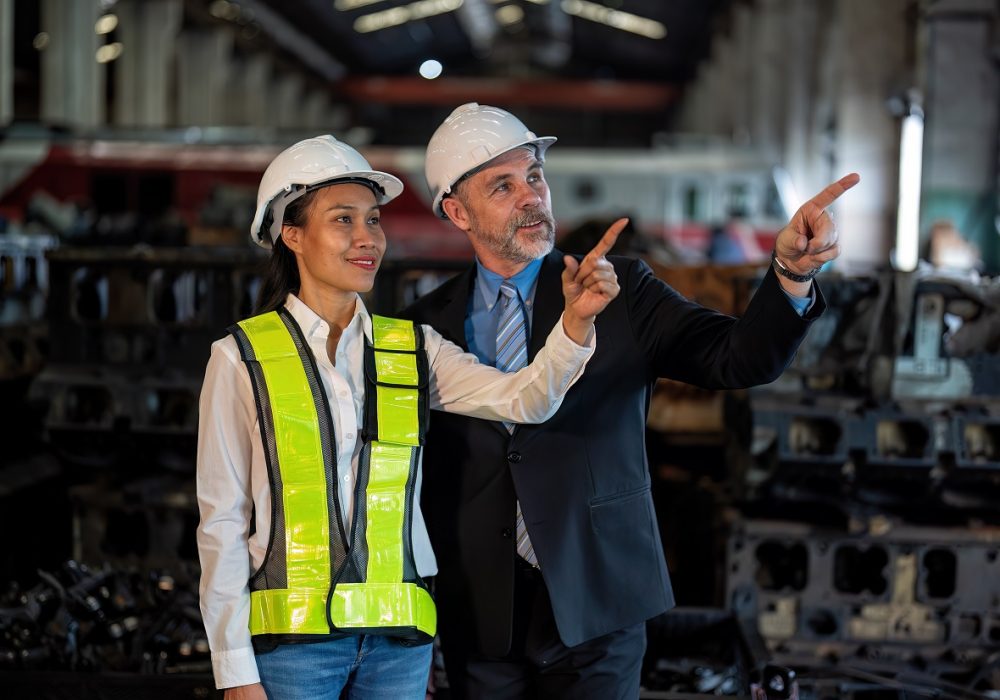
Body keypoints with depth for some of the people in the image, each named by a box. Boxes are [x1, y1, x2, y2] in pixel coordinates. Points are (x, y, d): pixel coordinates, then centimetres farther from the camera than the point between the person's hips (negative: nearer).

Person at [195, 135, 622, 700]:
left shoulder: (413, 350, 7)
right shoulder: (241, 358, -3)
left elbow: (524, 399, -9)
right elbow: (223, 520, -2)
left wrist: (577, 319, -28)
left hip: (399, 639, 3)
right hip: (290, 634, -3)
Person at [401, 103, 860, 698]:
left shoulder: (620, 291, 0)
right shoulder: (427, 326, 3)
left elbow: (742, 359, -12)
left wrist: (792, 270, -29)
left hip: (595, 606, -1)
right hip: (477, 616, 1)